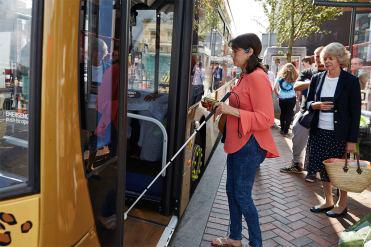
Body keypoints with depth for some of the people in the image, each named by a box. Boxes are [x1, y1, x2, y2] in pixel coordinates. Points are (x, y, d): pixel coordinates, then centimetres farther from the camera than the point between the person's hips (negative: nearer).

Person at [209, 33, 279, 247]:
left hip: (250, 145, -10)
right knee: (232, 191, 17)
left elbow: (266, 119, -22)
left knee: (242, 195, 1)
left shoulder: (258, 78, -17)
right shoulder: (245, 77, 12)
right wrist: (224, 108, 9)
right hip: (237, 143, 10)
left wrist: (232, 110, -24)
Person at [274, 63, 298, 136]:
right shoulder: (294, 78, -2)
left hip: (282, 98, 1)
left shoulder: (280, 77, -2)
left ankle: (282, 129, 22)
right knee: (289, 114, 6)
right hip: (292, 98, -1)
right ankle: (285, 130, 7)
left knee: (283, 113, 16)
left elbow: (275, 88, -4)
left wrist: (278, 95, 7)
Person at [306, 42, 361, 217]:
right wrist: (316, 105, -12)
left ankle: (342, 204, 25)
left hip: (340, 134, -4)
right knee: (323, 168, 12)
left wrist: (352, 140, -11)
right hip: (319, 132, 4)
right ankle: (328, 201, 30)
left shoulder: (351, 81, -7)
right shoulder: (317, 79, 6)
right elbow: (308, 103, 12)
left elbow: (355, 113, -7)